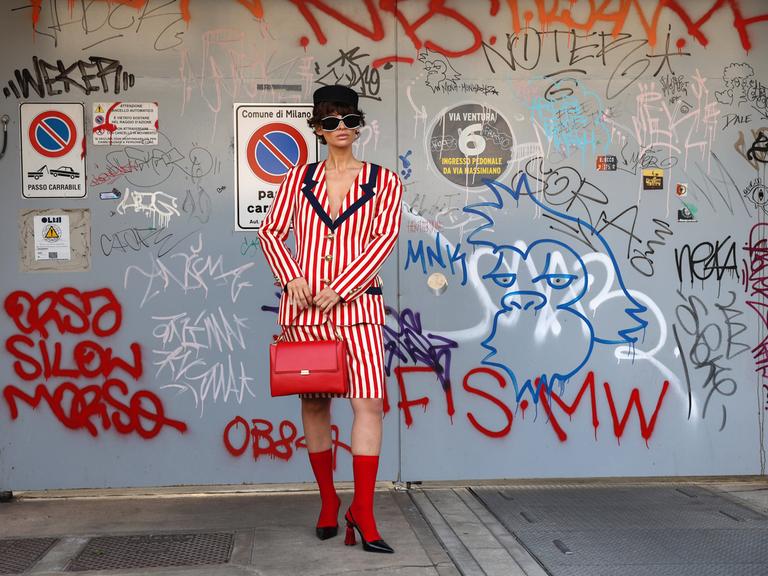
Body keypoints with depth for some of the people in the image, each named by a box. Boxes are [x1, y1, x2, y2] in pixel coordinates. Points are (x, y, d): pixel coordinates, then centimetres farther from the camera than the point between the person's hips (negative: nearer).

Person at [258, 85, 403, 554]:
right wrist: (290, 277, -9)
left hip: (357, 304, -2)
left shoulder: (383, 181, 6)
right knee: (314, 402, 7)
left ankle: (363, 511, -5)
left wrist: (339, 288, -13)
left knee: (369, 402, -12)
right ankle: (328, 501, 23)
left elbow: (385, 238, -4)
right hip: (304, 305, 2)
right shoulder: (300, 178, 11)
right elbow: (271, 231, 9)